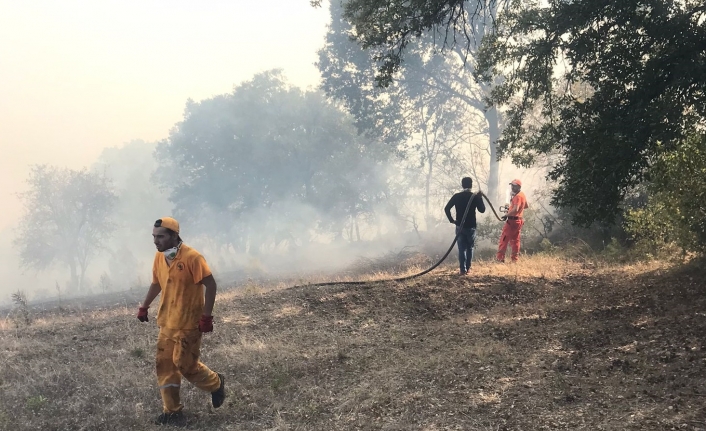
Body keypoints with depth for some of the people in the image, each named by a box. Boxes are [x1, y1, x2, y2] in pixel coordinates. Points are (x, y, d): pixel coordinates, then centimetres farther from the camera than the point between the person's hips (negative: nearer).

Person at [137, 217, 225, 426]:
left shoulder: (191, 257, -20)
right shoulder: (159, 257, 3)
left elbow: (210, 285, -18)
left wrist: (206, 316, -21)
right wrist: (144, 307, 19)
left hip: (188, 322, -7)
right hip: (167, 321, 7)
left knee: (185, 364, -3)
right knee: (165, 364, 5)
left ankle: (216, 384, 25)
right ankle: (172, 411, 15)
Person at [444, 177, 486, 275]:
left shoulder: (456, 196, -1)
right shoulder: (475, 196, -4)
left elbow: (446, 208, -5)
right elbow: (482, 210, 3)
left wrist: (451, 220, 2)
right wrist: (480, 197, 9)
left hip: (460, 226, 0)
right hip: (471, 226, 0)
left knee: (462, 248, 2)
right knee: (470, 248, 15)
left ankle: (462, 269, -3)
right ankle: (468, 268, 17)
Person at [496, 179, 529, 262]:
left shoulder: (518, 196, -18)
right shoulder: (522, 195, 12)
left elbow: (515, 210, -28)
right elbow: (526, 206, 25)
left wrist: (506, 215, -22)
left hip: (512, 220, -10)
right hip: (518, 220, 10)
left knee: (504, 239, -6)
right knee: (515, 240, 13)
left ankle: (500, 258, -7)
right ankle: (515, 259, 15)